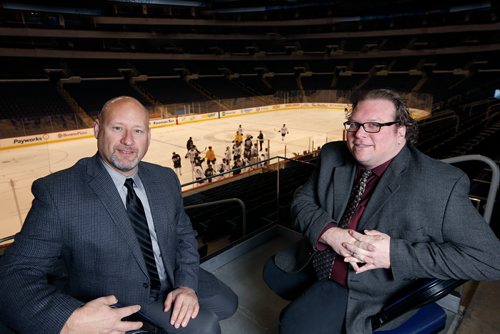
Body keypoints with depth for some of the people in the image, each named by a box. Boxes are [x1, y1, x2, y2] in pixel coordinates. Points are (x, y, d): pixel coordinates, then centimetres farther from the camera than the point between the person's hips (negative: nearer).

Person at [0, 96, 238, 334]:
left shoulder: (165, 179, -3)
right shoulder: (56, 192, -18)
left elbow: (184, 235, 5)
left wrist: (187, 285, -11)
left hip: (173, 286, 6)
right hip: (114, 309, -5)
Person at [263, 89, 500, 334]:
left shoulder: (443, 184, -21)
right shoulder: (332, 156, -6)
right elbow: (302, 200, -1)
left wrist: (394, 253, -29)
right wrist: (328, 233, -24)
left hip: (366, 285, -5)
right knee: (272, 272, 15)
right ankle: (315, 300, 35)